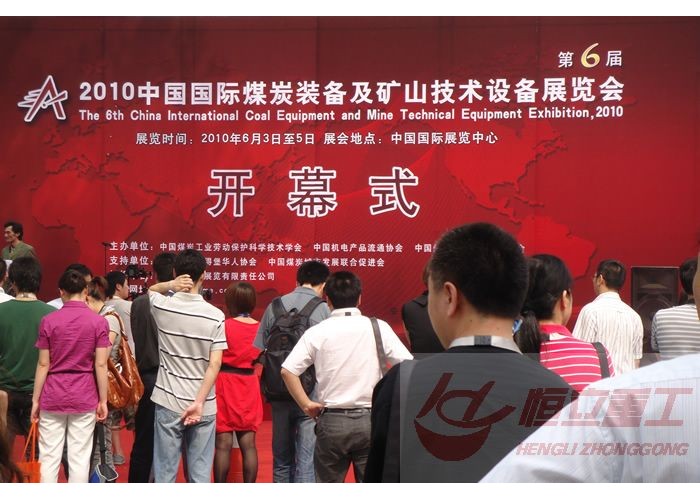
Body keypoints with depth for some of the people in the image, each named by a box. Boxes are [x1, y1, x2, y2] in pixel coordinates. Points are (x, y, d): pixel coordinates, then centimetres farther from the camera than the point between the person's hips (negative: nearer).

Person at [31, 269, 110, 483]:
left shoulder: (48, 321, -3)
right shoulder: (99, 322, -4)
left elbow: (43, 364, -2)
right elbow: (101, 364, -6)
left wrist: (35, 400, 4)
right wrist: (103, 400, 1)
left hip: (52, 397, 0)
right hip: (84, 398, 0)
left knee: (49, 458, 7)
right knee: (79, 459, 5)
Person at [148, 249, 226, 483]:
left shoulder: (162, 307, -3)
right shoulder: (215, 316, -7)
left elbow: (151, 290, 21)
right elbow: (215, 364, -12)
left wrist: (170, 285, 0)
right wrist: (199, 402, -10)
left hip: (168, 402, 1)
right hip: (203, 406, -1)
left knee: (165, 472, 5)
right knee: (200, 473, 5)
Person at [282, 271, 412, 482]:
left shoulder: (317, 332, -1)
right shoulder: (378, 328, -1)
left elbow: (288, 370, -8)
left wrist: (306, 404, 1)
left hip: (331, 420, 0)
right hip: (370, 419, 0)